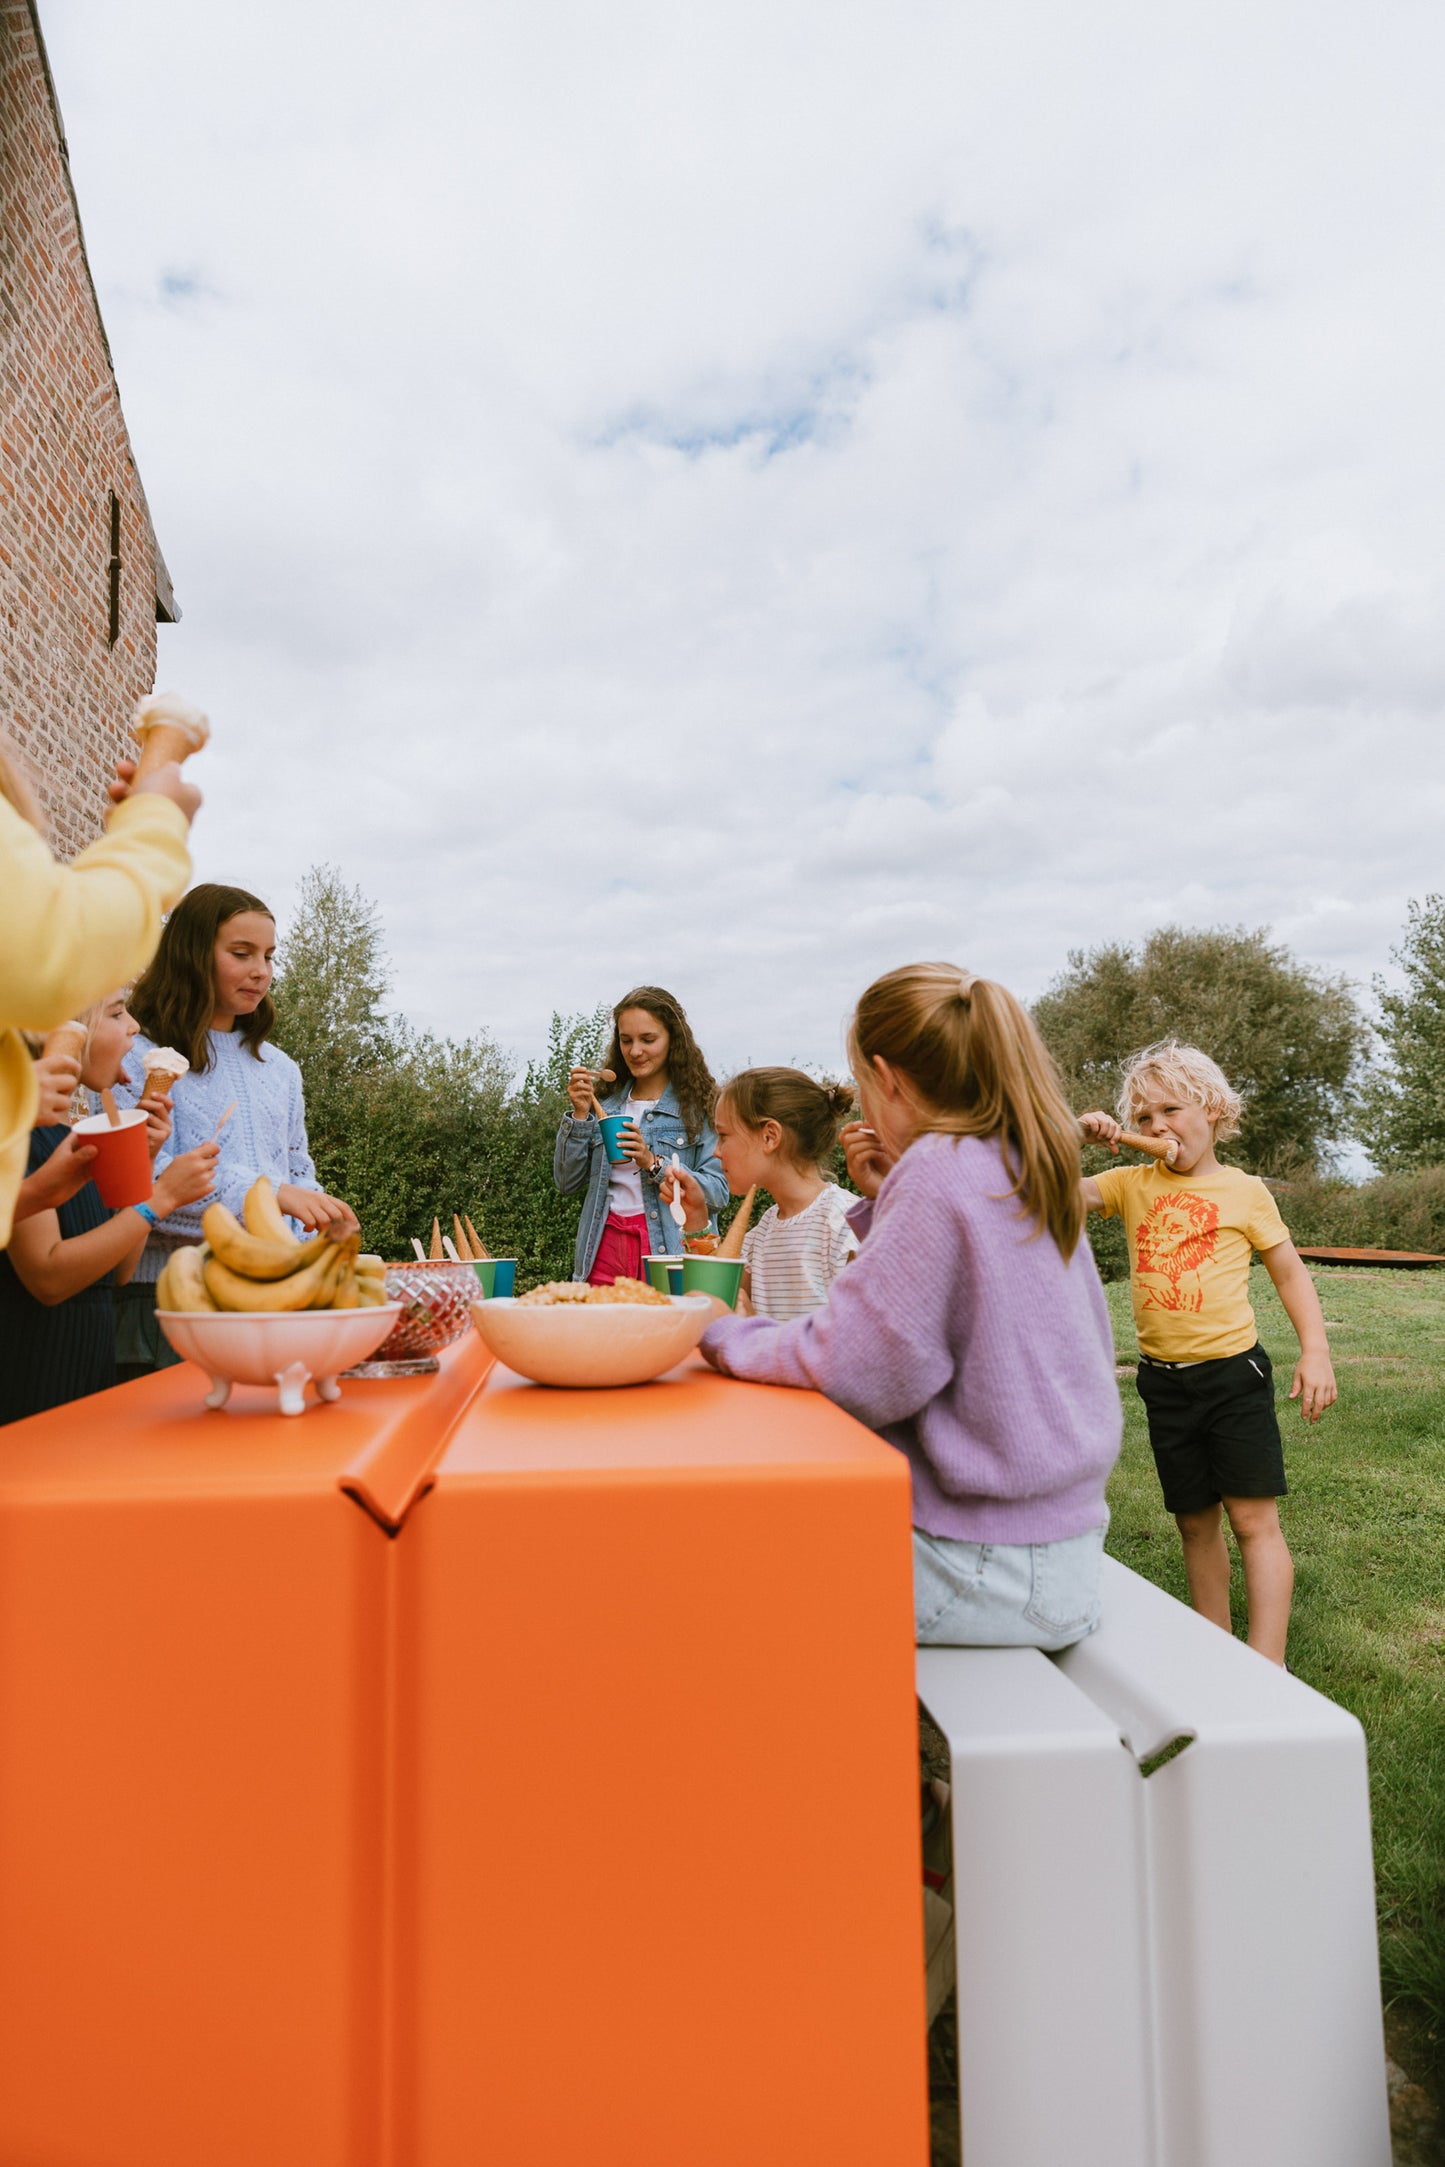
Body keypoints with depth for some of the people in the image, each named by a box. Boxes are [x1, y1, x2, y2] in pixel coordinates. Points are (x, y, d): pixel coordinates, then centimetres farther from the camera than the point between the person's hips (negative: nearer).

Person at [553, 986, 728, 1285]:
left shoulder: (699, 1104, 0)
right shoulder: (606, 1101, 12)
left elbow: (718, 1193, -8)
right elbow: (566, 1183, 8)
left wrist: (654, 1164, -19)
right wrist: (580, 1114, -2)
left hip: (670, 1250, -3)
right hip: (605, 1252, 3)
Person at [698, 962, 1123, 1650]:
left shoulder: (938, 1172, -21)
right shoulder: (1022, 1169, 7)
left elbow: (852, 1369, -23)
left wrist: (722, 1336, -8)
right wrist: (882, 1200, 6)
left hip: (986, 1565, -9)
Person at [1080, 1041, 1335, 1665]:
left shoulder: (1243, 1191, -2)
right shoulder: (1132, 1184, 4)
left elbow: (1291, 1273, 1)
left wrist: (1315, 1351, -8)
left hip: (1233, 1373, -3)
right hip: (1164, 1381, 4)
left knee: (1252, 1517, -5)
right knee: (1195, 1522, 14)